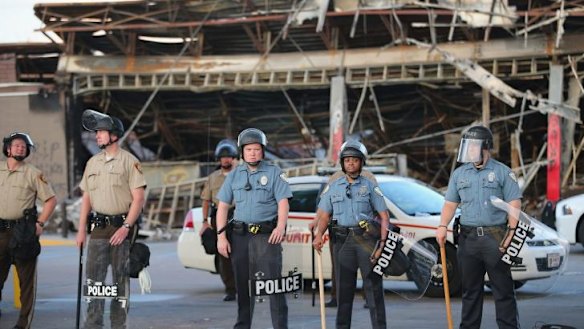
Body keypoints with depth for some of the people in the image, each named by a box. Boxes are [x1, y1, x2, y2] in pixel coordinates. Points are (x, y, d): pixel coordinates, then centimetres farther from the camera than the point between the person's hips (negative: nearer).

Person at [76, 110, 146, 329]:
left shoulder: (129, 161, -5)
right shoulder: (92, 162, 13)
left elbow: (139, 198, -9)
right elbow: (86, 197, 16)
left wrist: (126, 227, -17)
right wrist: (81, 229, 10)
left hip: (121, 226, -5)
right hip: (98, 227, 5)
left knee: (120, 278, 2)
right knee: (93, 276, -1)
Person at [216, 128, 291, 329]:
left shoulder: (274, 173, 2)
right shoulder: (234, 175, 13)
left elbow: (283, 202, -6)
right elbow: (223, 207, 13)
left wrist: (281, 226, -24)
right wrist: (221, 236, 3)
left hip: (266, 235, -4)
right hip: (240, 236, 4)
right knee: (242, 284, 9)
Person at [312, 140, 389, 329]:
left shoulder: (370, 186, 6)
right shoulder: (333, 188, 13)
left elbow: (384, 216, 3)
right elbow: (325, 216, 11)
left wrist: (382, 243, -9)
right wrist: (319, 235, -9)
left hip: (366, 239, -2)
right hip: (342, 241, 2)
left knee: (373, 285, -5)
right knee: (344, 287, 6)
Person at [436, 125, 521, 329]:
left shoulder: (503, 172, 1)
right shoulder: (459, 174, 13)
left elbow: (514, 205, -3)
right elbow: (450, 204, 15)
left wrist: (512, 233, -12)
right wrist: (442, 226, -1)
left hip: (495, 238, -4)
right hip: (468, 238, 4)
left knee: (503, 289, -2)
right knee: (470, 289, 10)